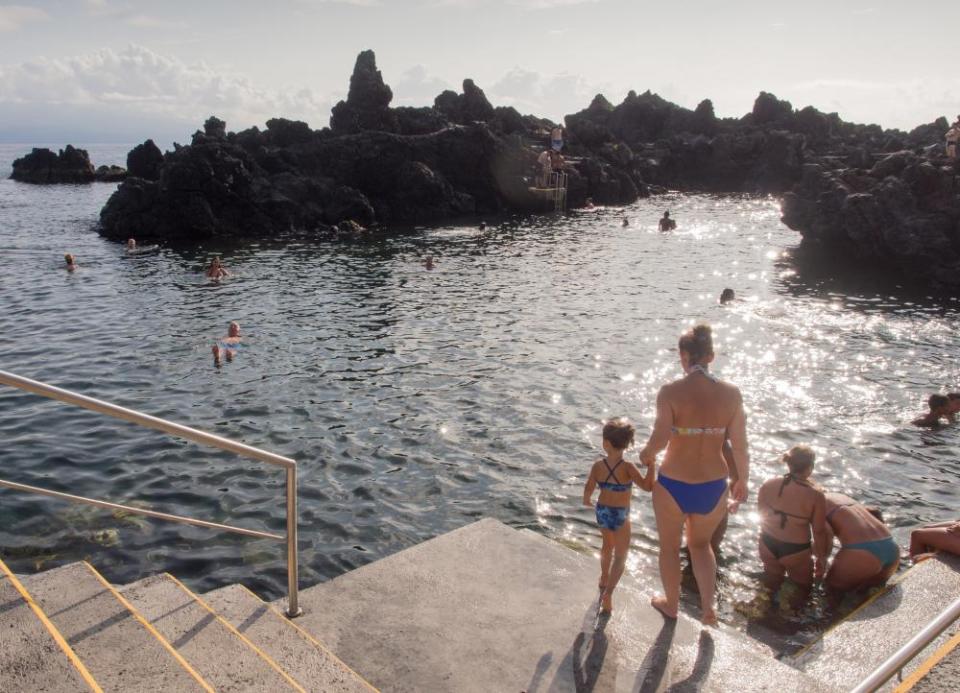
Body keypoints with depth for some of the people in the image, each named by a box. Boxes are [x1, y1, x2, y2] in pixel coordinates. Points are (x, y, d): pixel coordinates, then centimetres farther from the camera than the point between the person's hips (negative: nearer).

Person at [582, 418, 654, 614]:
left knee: (608, 545, 30)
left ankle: (604, 578, 50)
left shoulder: (598, 465, -11)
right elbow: (647, 486, -22)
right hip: (620, 516, -4)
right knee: (620, 556, 9)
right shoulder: (627, 467, -21)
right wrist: (651, 465, -16)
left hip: (602, 512, 4)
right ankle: (607, 594, -5)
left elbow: (588, 489, -3)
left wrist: (586, 500, 18)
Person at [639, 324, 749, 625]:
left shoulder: (671, 392, -18)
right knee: (701, 544, 30)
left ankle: (671, 604, 42)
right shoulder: (731, 393, -8)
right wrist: (742, 480, 13)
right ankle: (708, 606, 23)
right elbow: (740, 446, -3)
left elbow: (659, 440, -25)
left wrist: (646, 455, -3)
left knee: (669, 546, 24)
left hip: (673, 485, -3)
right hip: (713, 486, 3)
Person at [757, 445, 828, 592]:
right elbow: (819, 531, -13)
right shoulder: (815, 495, -21)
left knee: (772, 586, 25)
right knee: (802, 588, 22)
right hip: (795, 551, -4)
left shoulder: (768, 485, -10)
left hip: (768, 545, 4)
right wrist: (821, 557, 2)